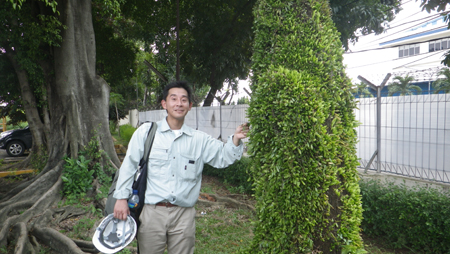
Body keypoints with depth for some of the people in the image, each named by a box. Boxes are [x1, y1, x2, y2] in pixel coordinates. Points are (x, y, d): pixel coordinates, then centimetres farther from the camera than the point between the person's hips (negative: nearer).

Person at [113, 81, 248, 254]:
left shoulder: (199, 139, 5)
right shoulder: (146, 132, 0)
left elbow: (223, 158, 2)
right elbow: (129, 165, 2)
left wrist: (235, 139, -16)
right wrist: (122, 198, 0)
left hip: (184, 215, 2)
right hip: (152, 212, -1)